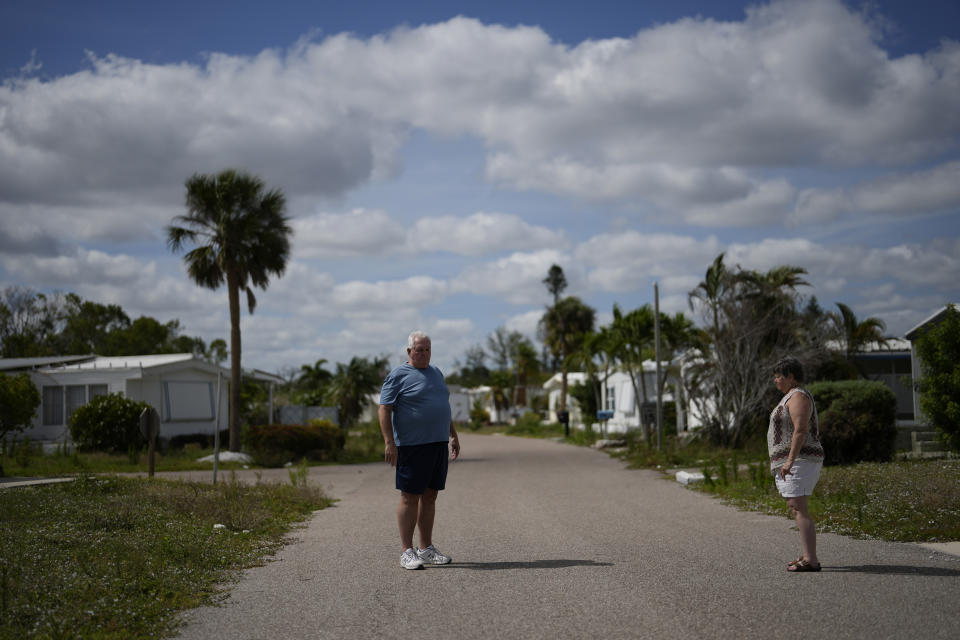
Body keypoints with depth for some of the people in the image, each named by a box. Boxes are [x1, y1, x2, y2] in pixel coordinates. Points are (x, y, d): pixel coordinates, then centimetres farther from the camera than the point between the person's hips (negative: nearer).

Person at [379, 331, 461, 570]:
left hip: (438, 443, 7)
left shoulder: (436, 373, 18)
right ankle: (407, 552, -2)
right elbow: (384, 410, -11)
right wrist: (389, 442, -19)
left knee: (430, 497, 10)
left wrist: (454, 435, 21)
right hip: (412, 446, -7)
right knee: (410, 497, -5)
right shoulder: (398, 376, -6)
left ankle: (427, 549, 16)